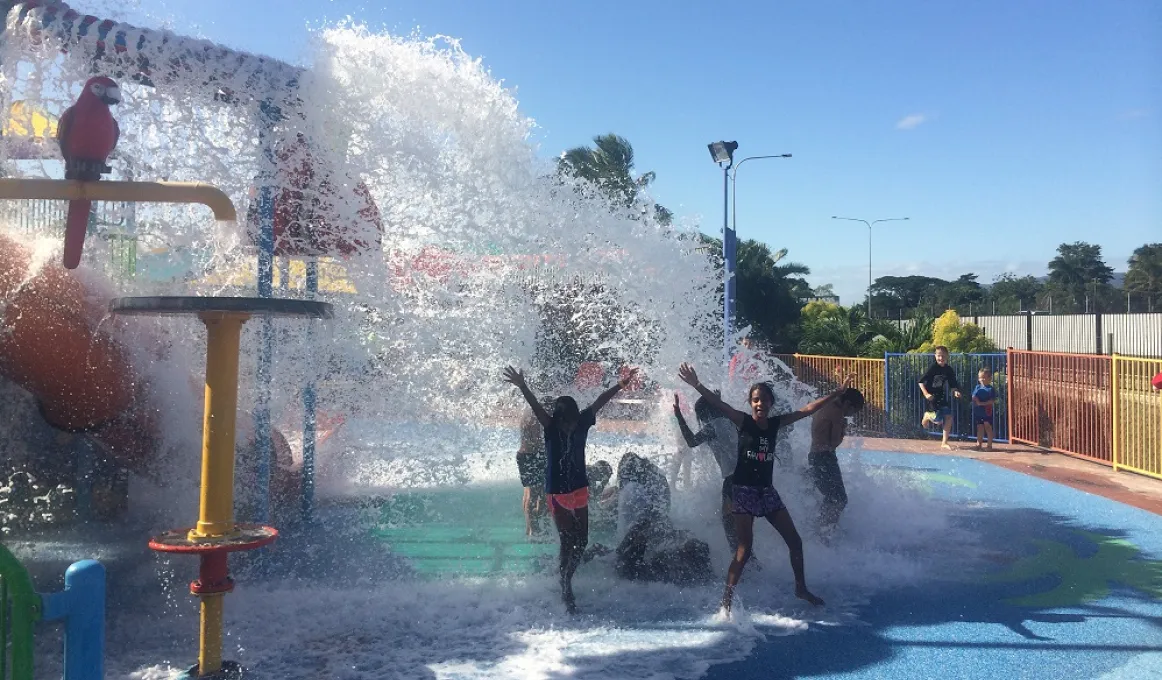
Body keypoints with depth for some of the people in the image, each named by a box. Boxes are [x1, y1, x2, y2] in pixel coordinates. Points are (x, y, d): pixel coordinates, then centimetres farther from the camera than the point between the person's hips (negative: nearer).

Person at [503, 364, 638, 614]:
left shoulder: (582, 423, -7)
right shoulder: (551, 428, -15)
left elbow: (599, 402, -3)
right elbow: (535, 406, -30)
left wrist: (621, 384, -7)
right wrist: (522, 387, -45)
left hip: (580, 490, 4)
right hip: (557, 493, -4)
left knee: (582, 541, 8)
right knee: (568, 541, -6)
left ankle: (567, 579, 28)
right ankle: (566, 589, 4)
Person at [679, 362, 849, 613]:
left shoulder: (776, 423, 4)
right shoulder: (743, 421, -8)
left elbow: (809, 409, 8)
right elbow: (718, 404, -23)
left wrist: (837, 393, 9)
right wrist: (696, 385, -36)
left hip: (767, 491, 6)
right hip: (744, 491, -6)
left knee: (795, 541, 11)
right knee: (744, 550, -9)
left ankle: (801, 588, 30)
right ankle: (726, 599, -2)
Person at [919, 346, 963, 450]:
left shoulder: (949, 370, 3)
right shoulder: (932, 368, -11)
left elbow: (953, 385, 10)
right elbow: (921, 382, -12)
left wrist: (955, 392, -11)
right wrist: (926, 394, -22)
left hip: (943, 398, 5)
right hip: (932, 398, -5)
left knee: (949, 418, -3)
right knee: (938, 421, -12)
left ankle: (944, 443, 8)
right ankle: (927, 416, 24)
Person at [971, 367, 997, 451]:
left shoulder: (991, 389, -8)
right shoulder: (977, 387, 7)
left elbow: (993, 401, -13)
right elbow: (974, 397, 5)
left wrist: (983, 403, -21)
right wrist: (977, 401, -16)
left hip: (987, 411, -5)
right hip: (978, 411, 5)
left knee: (988, 427, 1)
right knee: (980, 427, 12)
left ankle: (989, 445, 8)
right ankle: (978, 444, 18)